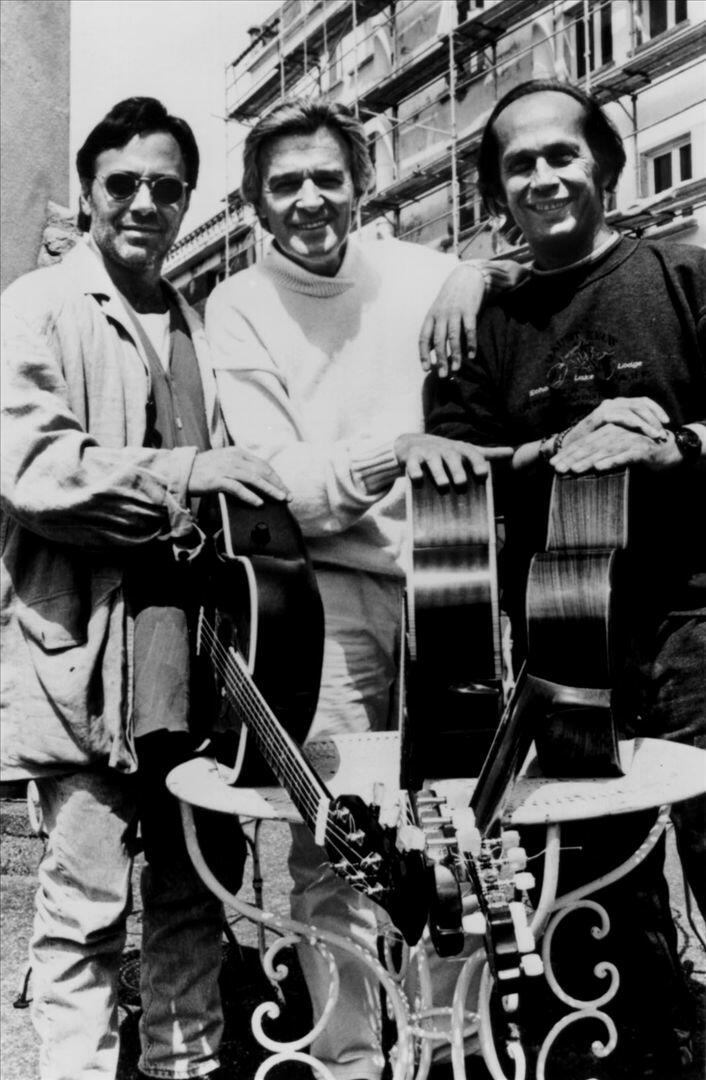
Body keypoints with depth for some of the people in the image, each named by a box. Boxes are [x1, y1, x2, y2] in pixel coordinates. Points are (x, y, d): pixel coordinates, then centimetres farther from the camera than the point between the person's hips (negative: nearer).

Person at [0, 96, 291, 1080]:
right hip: (79, 639, -6)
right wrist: (181, 473, -20)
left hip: (187, 637, 6)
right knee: (87, 899, -5)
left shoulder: (195, 323, 19)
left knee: (194, 884, 12)